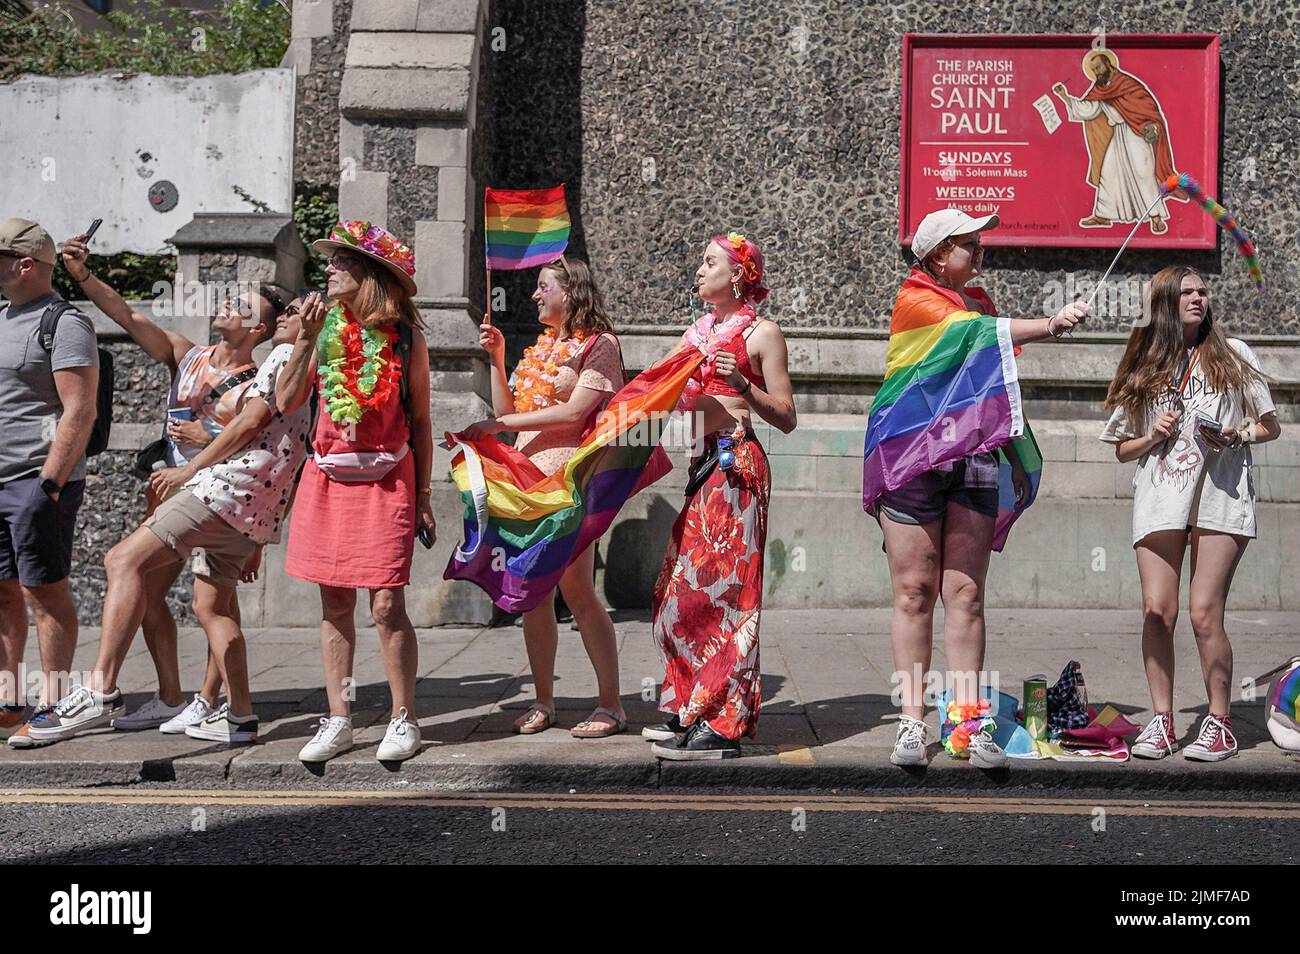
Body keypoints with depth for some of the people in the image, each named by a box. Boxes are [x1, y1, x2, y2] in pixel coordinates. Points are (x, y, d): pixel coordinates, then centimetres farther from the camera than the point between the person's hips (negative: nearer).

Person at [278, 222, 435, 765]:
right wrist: (305, 341, -6)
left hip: (386, 480, -3)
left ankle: (403, 720, 8)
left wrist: (423, 497, 2)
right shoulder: (328, 326, 7)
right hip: (329, 477, 3)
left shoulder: (405, 337, 0)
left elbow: (420, 422, 4)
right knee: (334, 604, 6)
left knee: (387, 605, -6)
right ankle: (338, 721, 15)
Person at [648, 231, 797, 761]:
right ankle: (690, 711, 18)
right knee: (683, 587, 8)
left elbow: (786, 417, -6)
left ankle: (722, 724, -4)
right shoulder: (696, 333, 19)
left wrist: (742, 384, -19)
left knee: (720, 584, -8)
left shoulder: (761, 332, -1)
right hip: (705, 464, 8)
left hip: (737, 464, -8)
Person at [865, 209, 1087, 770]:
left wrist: (1016, 460, 21)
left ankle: (969, 723, 2)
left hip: (973, 460, 5)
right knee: (914, 592, -2)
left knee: (965, 593, 1)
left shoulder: (980, 302, 20)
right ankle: (911, 722, 2)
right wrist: (1048, 325, -25)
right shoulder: (915, 301, -1)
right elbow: (975, 333, -17)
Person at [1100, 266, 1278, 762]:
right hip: (1160, 500, 2)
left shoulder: (1233, 354, 10)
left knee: (1204, 613, -9)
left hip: (1220, 495, -2)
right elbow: (1122, 449, 16)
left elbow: (1270, 425, 12)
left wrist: (1237, 436, -8)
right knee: (1157, 611, -5)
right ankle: (1162, 721, 5)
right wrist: (1154, 436, -4)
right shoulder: (1144, 369, 13)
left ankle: (1219, 723, 2)